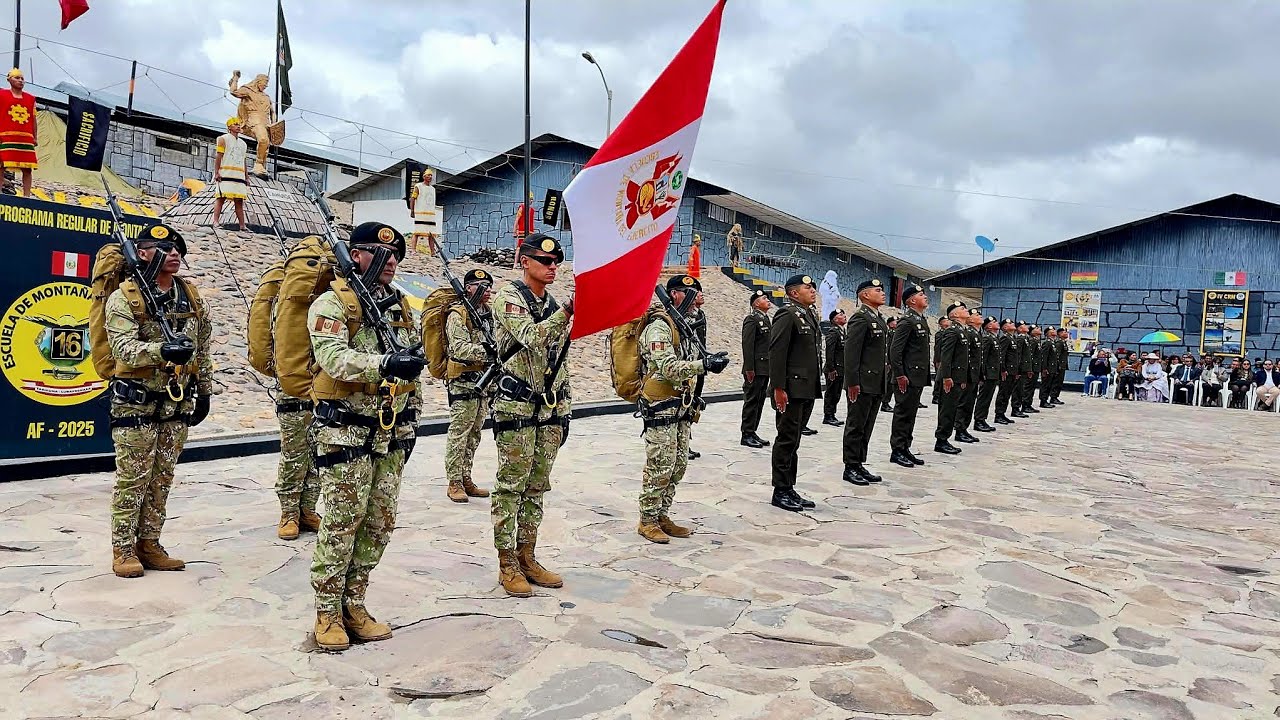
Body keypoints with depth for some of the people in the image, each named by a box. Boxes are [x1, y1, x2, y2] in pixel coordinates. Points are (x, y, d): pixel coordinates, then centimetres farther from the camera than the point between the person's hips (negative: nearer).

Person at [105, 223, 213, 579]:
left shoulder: (192, 297, 9)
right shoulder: (124, 297, -7)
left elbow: (202, 349, 15)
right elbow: (123, 346, -20)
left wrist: (204, 392, 15)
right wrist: (162, 351, -38)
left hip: (178, 402, 5)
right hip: (136, 402, -5)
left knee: (162, 479, 11)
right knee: (133, 479, 1)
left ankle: (149, 545, 21)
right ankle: (123, 550, 13)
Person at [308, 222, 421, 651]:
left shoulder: (402, 307, 15)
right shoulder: (332, 303, -5)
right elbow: (334, 358, -22)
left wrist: (410, 423, 18)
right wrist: (384, 364, -37)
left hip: (391, 433, 7)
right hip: (346, 431, -7)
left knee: (380, 523, 9)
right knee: (342, 522, -3)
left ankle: (353, 605, 22)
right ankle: (328, 613, 11)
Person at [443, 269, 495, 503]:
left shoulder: (489, 314, 16)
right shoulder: (458, 315, -8)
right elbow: (459, 348, -21)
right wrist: (484, 351, -34)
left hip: (484, 382, 8)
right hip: (463, 384, -8)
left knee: (474, 435, 13)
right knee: (458, 433, -4)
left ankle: (466, 479, 21)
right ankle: (454, 483, 2)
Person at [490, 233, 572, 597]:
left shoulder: (553, 303, 16)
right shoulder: (508, 297, -6)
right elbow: (531, 337, -25)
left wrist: (564, 409, 16)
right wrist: (568, 312, -39)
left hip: (549, 408, 7)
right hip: (516, 406, -7)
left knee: (537, 486, 11)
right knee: (511, 486, -1)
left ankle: (527, 558, 20)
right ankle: (507, 563, 8)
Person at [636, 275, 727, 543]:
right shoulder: (659, 326, -14)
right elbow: (669, 367, -24)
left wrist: (691, 399, 20)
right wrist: (705, 365, -30)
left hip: (681, 407, 9)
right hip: (661, 408, -9)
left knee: (678, 466, 12)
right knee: (660, 468, -4)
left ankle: (661, 516, 23)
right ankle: (647, 521, 8)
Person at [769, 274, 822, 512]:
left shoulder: (810, 315, 17)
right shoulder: (787, 315, -11)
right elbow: (776, 353, -17)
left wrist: (815, 386, 18)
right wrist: (778, 388, -21)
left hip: (806, 389, 9)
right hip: (791, 390, -9)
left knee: (793, 441, 13)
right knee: (787, 439, -2)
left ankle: (789, 490, 21)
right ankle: (780, 492, 6)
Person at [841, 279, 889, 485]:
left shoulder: (880, 319, 16)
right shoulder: (861, 318, -13)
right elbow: (851, 351, -18)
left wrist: (883, 380, 16)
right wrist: (852, 382, -21)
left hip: (876, 383, 9)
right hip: (862, 383, -9)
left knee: (866, 427, 13)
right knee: (856, 426, 0)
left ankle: (860, 465, 21)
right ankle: (851, 468, 7)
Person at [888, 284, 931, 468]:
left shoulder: (922, 320, 15)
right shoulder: (907, 321, -13)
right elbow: (895, 349, -18)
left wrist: (924, 375, 17)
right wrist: (900, 375, -20)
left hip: (918, 378, 9)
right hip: (907, 378, -9)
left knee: (910, 415, 13)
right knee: (903, 414, -2)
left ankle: (905, 449, 20)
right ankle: (897, 452, 5)